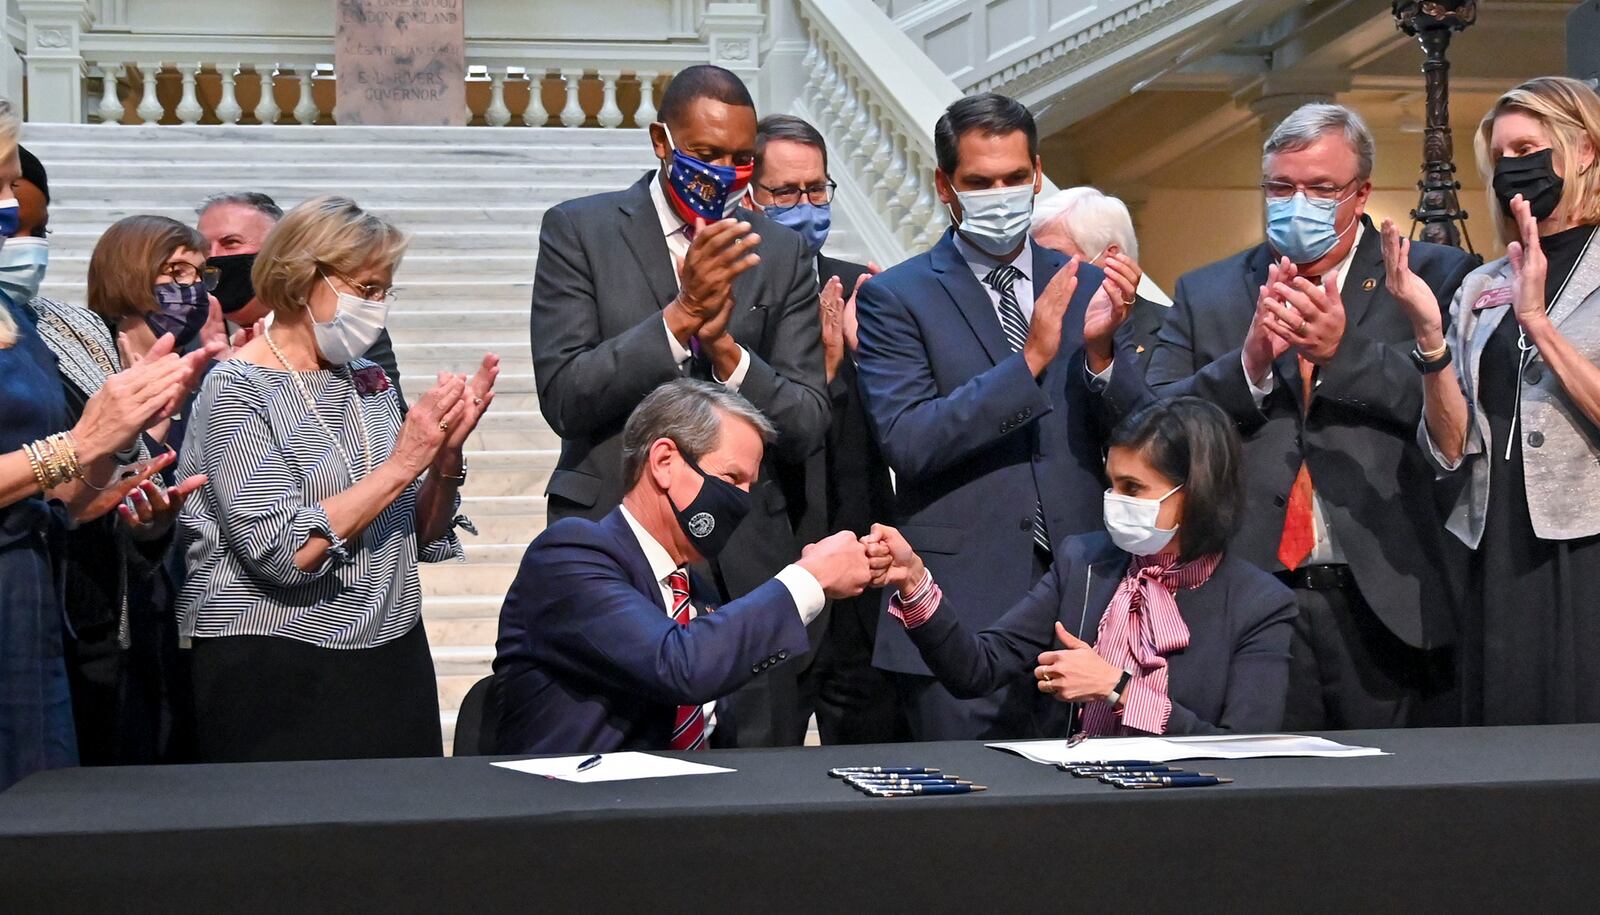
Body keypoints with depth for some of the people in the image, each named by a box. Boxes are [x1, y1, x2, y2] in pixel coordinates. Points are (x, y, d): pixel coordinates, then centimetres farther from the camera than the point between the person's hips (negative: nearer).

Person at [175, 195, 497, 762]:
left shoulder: (370, 381, 10)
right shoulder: (237, 390, -8)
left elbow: (422, 539, 11)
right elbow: (282, 553, -19)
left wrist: (447, 454, -6)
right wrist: (402, 464, -18)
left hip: (393, 657, 6)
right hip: (275, 669, -6)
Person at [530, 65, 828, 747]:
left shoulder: (779, 254, 7)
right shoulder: (578, 230, 1)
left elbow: (805, 429, 2)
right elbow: (563, 397, -9)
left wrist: (725, 345, -15)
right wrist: (681, 313, -19)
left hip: (746, 562, 2)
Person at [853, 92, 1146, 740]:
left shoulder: (1083, 287, 12)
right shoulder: (895, 298, 0)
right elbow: (906, 442, -13)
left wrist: (1100, 348, -12)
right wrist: (1029, 359, -19)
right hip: (961, 611, -3)